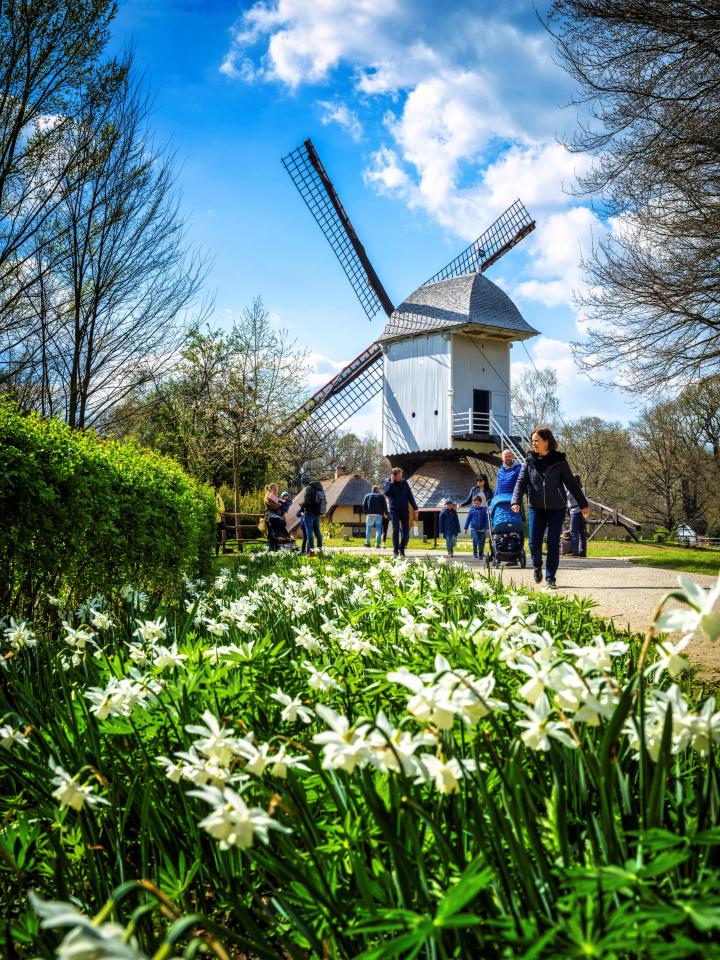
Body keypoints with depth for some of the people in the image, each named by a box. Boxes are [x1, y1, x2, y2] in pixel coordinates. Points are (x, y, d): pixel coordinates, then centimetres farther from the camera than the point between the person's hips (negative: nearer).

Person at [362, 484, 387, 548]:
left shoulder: (367, 495, 13)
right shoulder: (381, 496, 11)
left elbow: (364, 505, 4)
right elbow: (385, 505, 3)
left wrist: (366, 513, 11)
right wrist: (385, 512, 14)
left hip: (370, 514, 1)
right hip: (379, 514, -1)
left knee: (368, 528, 9)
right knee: (378, 529, 0)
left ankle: (367, 542, 4)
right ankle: (377, 544, -7)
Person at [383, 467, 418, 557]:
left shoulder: (404, 482, 5)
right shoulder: (388, 483, -1)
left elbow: (410, 496, 8)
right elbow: (387, 493, -20)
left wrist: (415, 508, 5)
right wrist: (391, 482, -18)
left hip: (405, 509, 3)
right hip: (394, 510, -3)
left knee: (406, 530, 2)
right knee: (396, 530, -10)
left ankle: (402, 549, 14)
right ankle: (395, 550, -5)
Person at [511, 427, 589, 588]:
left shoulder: (559, 460, -3)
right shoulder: (529, 461, 1)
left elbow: (571, 483, 2)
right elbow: (521, 482, -3)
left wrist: (583, 504, 3)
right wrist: (516, 501, -19)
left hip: (557, 508, -1)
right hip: (536, 508, 1)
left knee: (553, 544, -3)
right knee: (534, 542, -1)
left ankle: (550, 577, 8)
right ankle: (537, 567, 27)